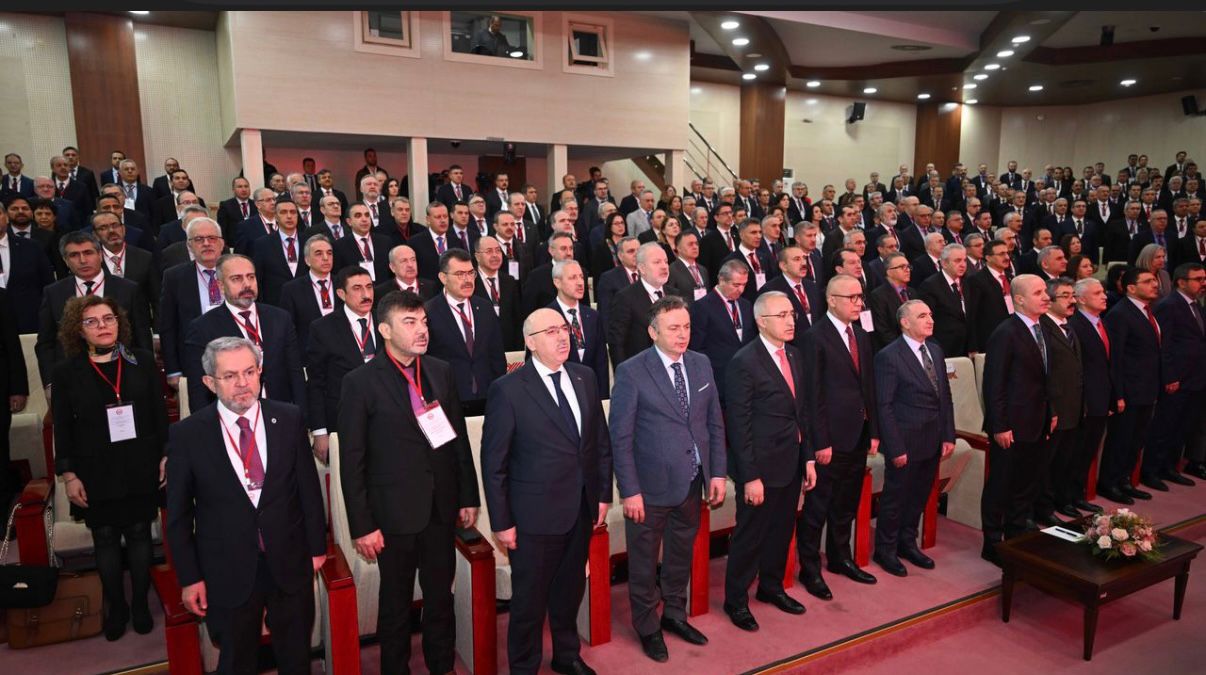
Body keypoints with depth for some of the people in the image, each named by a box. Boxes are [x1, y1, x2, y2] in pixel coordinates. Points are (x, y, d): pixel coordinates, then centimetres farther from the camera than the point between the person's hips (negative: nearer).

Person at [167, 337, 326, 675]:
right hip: (228, 573, -1)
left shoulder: (289, 419, -5)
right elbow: (178, 514, -2)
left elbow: (309, 488, 1)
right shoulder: (187, 434, -9)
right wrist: (189, 577, -2)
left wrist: (317, 547, 4)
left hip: (290, 563, 1)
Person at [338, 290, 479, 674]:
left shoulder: (442, 372, 2)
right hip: (395, 512, -4)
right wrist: (361, 526, -10)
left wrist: (469, 497, 6)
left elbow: (460, 438, 6)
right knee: (395, 605, 14)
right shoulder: (360, 383, -11)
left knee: (441, 598, 18)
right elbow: (352, 463, -10)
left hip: (441, 508, 4)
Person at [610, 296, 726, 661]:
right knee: (644, 563, 13)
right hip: (650, 487, -5)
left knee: (681, 555, 22)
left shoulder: (701, 364, 2)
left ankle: (674, 614, 44)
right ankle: (647, 628, 34)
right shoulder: (631, 371, -14)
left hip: (692, 483, 5)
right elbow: (620, 437, -13)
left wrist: (717, 473, 4)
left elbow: (715, 423, 8)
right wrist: (630, 491, -14)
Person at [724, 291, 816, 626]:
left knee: (782, 531, 20)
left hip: (791, 463, 7)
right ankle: (736, 600, 25)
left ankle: (771, 586, 41)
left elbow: (802, 410, 13)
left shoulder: (795, 355, 8)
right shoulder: (743, 363, -17)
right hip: (760, 467, -7)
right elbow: (739, 425, -17)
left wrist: (808, 458, 11)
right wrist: (750, 477, -17)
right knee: (750, 536, 7)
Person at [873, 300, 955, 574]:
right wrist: (895, 448, -16)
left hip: (933, 440, 7)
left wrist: (949, 436, 6)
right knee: (895, 497, 8)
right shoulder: (888, 356, -15)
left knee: (919, 496, 18)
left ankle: (908, 543, 37)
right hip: (905, 441, -7)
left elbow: (945, 396, 11)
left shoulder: (935, 350, 8)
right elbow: (884, 406, -15)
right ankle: (885, 549, 26)